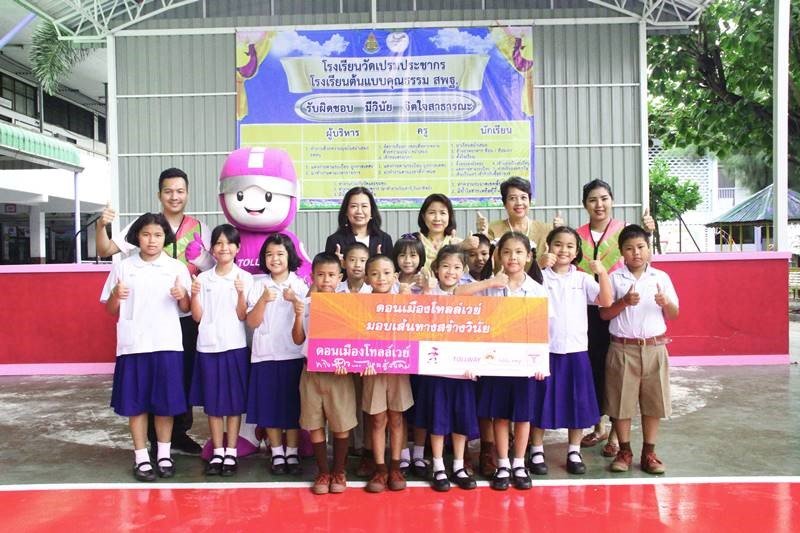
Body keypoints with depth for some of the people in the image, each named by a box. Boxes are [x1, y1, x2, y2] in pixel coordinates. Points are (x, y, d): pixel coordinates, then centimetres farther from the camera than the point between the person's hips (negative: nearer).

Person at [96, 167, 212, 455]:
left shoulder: (198, 227, 5)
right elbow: (106, 251, -5)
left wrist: (200, 257, -12)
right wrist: (101, 225, -22)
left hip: (187, 315, 2)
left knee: (185, 373, 12)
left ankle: (180, 431, 28)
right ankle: (156, 437, 20)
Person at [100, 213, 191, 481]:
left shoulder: (177, 268, 3)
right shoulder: (122, 267, 3)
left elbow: (186, 309, 6)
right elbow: (110, 310, 8)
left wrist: (182, 295, -15)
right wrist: (116, 296, -13)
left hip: (167, 344, 0)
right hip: (133, 345, 0)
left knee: (166, 402, 6)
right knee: (135, 403, 6)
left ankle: (164, 455, 21)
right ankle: (141, 457, 18)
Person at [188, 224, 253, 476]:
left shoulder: (245, 278, -1)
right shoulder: (203, 278, 5)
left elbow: (242, 316, -5)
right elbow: (197, 317, 3)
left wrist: (241, 293, -20)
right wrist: (194, 295, -13)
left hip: (235, 346, -2)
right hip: (208, 347, 2)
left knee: (234, 402, 4)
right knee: (212, 402, 7)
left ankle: (231, 453, 14)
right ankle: (217, 452, 17)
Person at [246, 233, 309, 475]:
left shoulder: (300, 286, 1)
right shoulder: (259, 286, 4)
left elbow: (306, 324, -4)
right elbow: (252, 322, -2)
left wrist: (294, 301, -19)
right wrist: (263, 300, -16)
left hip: (293, 355, -1)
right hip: (265, 355, 1)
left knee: (292, 405, 5)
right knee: (269, 406, 5)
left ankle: (292, 453, 18)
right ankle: (277, 453, 18)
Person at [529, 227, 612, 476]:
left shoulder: (582, 279, 4)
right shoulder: (539, 278, -3)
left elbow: (606, 302, -8)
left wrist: (602, 273, -18)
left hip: (576, 350, 2)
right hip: (546, 350, -2)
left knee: (577, 402, 9)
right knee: (541, 402, 5)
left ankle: (574, 451, 24)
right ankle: (537, 451, 19)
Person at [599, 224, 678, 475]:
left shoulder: (661, 277, 4)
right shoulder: (614, 278, 0)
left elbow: (674, 315, 5)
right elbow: (604, 314, -2)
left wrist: (665, 303, -16)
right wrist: (623, 302, -18)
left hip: (654, 349, 2)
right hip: (623, 349, -1)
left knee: (653, 402, 7)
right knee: (621, 402, 4)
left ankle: (649, 453, 20)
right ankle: (624, 452, 19)